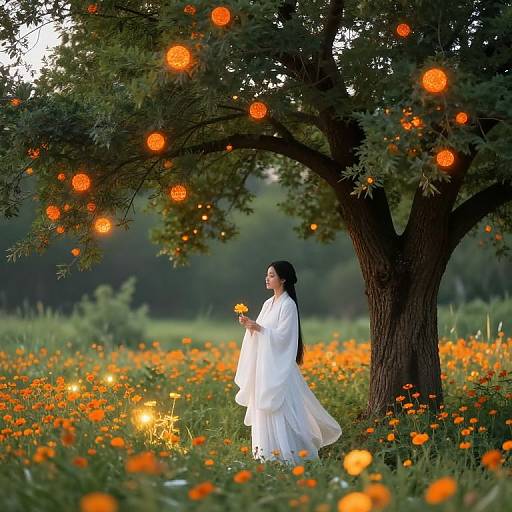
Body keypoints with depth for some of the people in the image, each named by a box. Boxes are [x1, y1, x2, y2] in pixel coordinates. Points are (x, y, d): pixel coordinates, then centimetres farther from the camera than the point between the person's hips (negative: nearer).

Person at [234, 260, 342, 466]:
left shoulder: (288, 304, -10)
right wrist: (250, 325, -2)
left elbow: (282, 335, -16)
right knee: (263, 409, 8)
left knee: (280, 409, -9)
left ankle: (287, 453, -5)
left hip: (279, 366, -8)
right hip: (264, 365, 8)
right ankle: (267, 451, 12)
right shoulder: (268, 304, 15)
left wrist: (259, 328, -20)